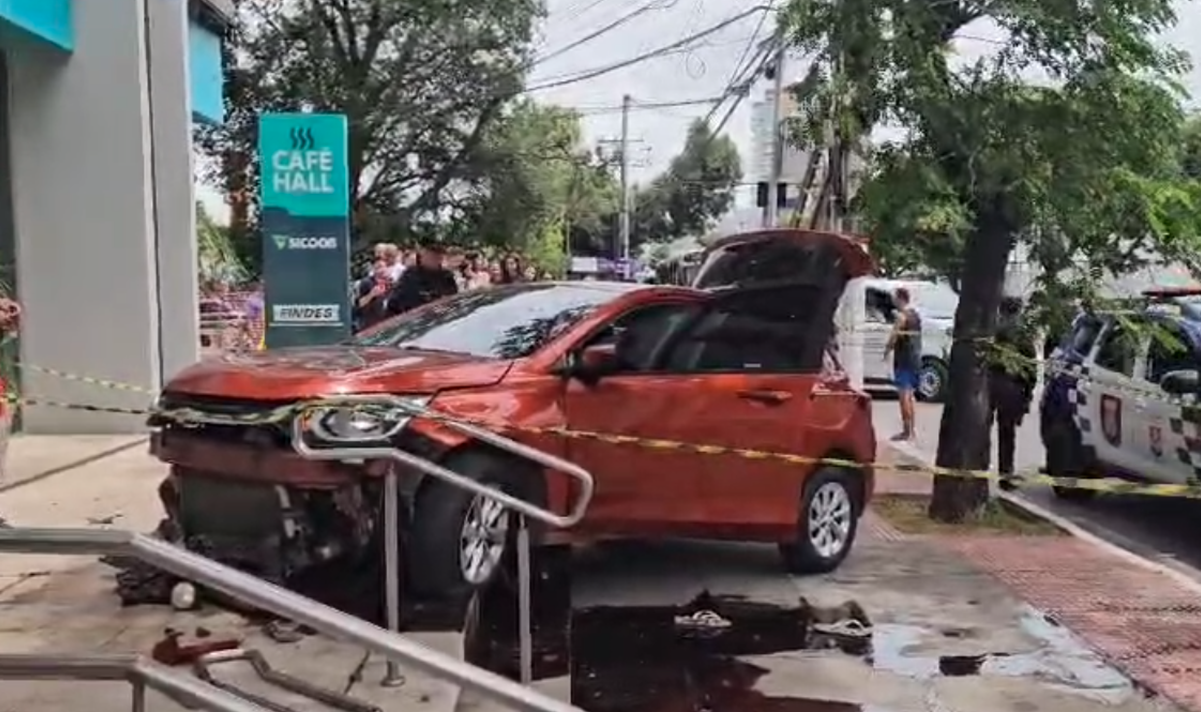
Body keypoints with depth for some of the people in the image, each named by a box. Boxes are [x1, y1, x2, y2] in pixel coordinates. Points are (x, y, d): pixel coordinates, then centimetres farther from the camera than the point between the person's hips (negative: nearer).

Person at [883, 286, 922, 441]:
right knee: (909, 395, 15)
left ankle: (906, 431, -9)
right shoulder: (916, 315, 14)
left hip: (904, 359, -9)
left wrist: (886, 351, -6)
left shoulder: (901, 315, -13)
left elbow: (894, 336, -17)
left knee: (904, 395, -7)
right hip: (916, 358, 9)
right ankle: (911, 430, 20)